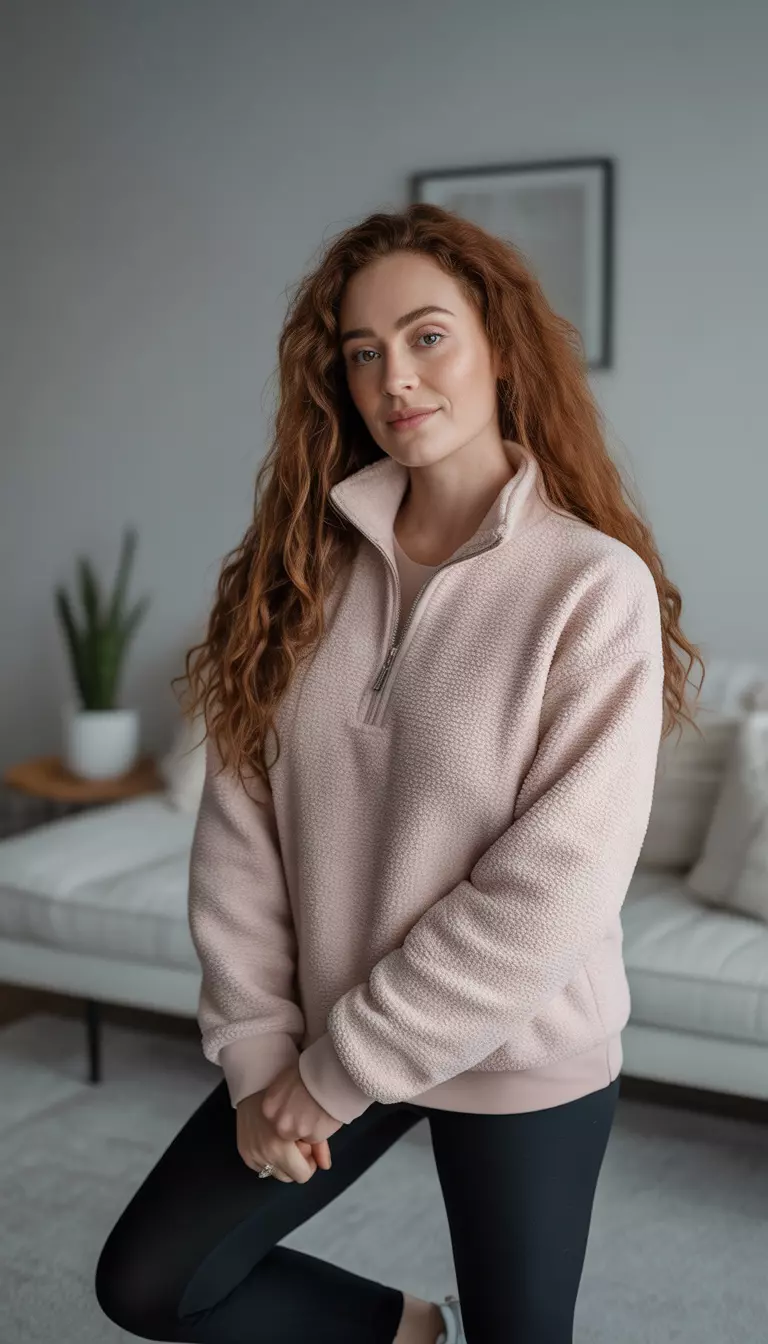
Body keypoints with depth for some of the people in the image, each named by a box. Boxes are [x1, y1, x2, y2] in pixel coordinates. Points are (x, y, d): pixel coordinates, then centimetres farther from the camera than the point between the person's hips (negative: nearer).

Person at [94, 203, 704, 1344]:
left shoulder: (596, 586, -18)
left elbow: (554, 889, -21)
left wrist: (341, 1071, -16)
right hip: (323, 1039, 5)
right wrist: (261, 1047, -10)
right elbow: (239, 820, -4)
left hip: (523, 1061, -4)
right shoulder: (307, 565, -4)